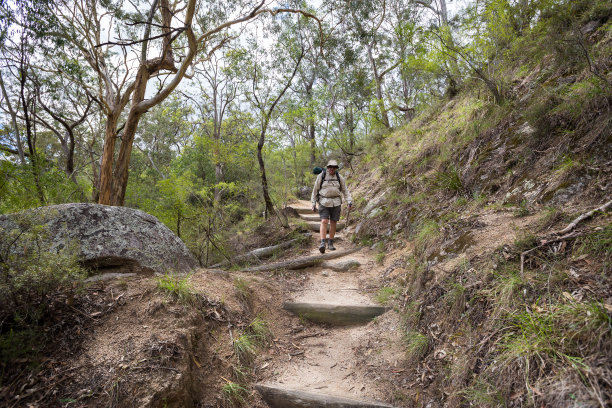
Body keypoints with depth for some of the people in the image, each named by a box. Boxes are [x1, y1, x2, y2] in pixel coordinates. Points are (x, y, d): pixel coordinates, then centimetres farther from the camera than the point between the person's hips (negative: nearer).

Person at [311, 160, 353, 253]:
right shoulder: (321, 176, -3)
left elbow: (345, 191, 8)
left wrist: (350, 201, -6)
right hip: (324, 202, -2)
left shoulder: (339, 177, 3)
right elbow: (315, 190, 2)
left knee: (333, 223, 4)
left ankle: (330, 244, 15)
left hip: (336, 203, 2)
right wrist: (313, 204, -1)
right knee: (324, 222, -15)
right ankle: (322, 244, -18)